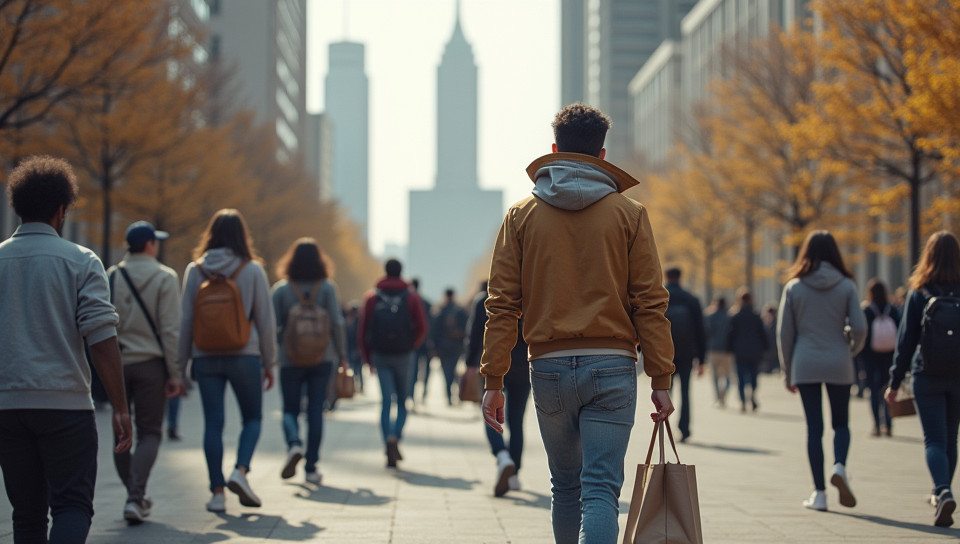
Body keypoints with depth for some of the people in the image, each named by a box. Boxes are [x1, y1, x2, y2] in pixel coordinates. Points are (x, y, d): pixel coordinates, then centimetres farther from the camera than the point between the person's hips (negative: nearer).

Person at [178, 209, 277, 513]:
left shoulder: (195, 270, 2)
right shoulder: (252, 270, -2)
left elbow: (185, 319, 2)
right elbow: (266, 320, 0)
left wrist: (181, 363, 8)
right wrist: (269, 362, 8)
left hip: (206, 358, 1)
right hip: (244, 355, -1)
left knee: (213, 423, 5)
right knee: (252, 418, 13)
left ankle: (217, 492, 2)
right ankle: (240, 471, -9)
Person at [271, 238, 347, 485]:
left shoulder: (281, 289, -2)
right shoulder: (327, 287, -2)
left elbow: (274, 327, -3)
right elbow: (337, 323, -6)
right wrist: (342, 354, 3)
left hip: (291, 360, 0)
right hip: (322, 358, 0)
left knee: (290, 409, 10)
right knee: (315, 411, 5)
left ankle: (294, 444, -19)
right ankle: (311, 468, 3)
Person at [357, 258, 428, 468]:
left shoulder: (372, 297, 5)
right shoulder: (411, 297, 2)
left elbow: (362, 330, 2)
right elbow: (421, 327, -7)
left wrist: (367, 358, 10)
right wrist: (412, 346, 11)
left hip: (380, 356, 1)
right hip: (404, 356, -1)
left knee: (386, 401, 0)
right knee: (402, 401, 10)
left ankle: (389, 440, -17)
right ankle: (396, 438, -11)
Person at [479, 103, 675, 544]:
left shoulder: (522, 215, 5)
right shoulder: (629, 214, 2)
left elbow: (502, 304, 1)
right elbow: (650, 303, -2)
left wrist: (493, 380, 3)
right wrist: (661, 380, 0)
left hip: (549, 367, 2)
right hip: (612, 366, -2)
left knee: (566, 487, 17)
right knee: (601, 488, -6)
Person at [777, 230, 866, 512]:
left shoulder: (793, 287, 1)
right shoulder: (846, 286, -1)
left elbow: (784, 333, 2)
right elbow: (859, 328, -7)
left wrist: (788, 373, 11)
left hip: (805, 365, 0)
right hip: (839, 365, 0)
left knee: (814, 428, 5)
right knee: (841, 423, 14)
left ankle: (819, 493, 3)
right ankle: (839, 467, -14)